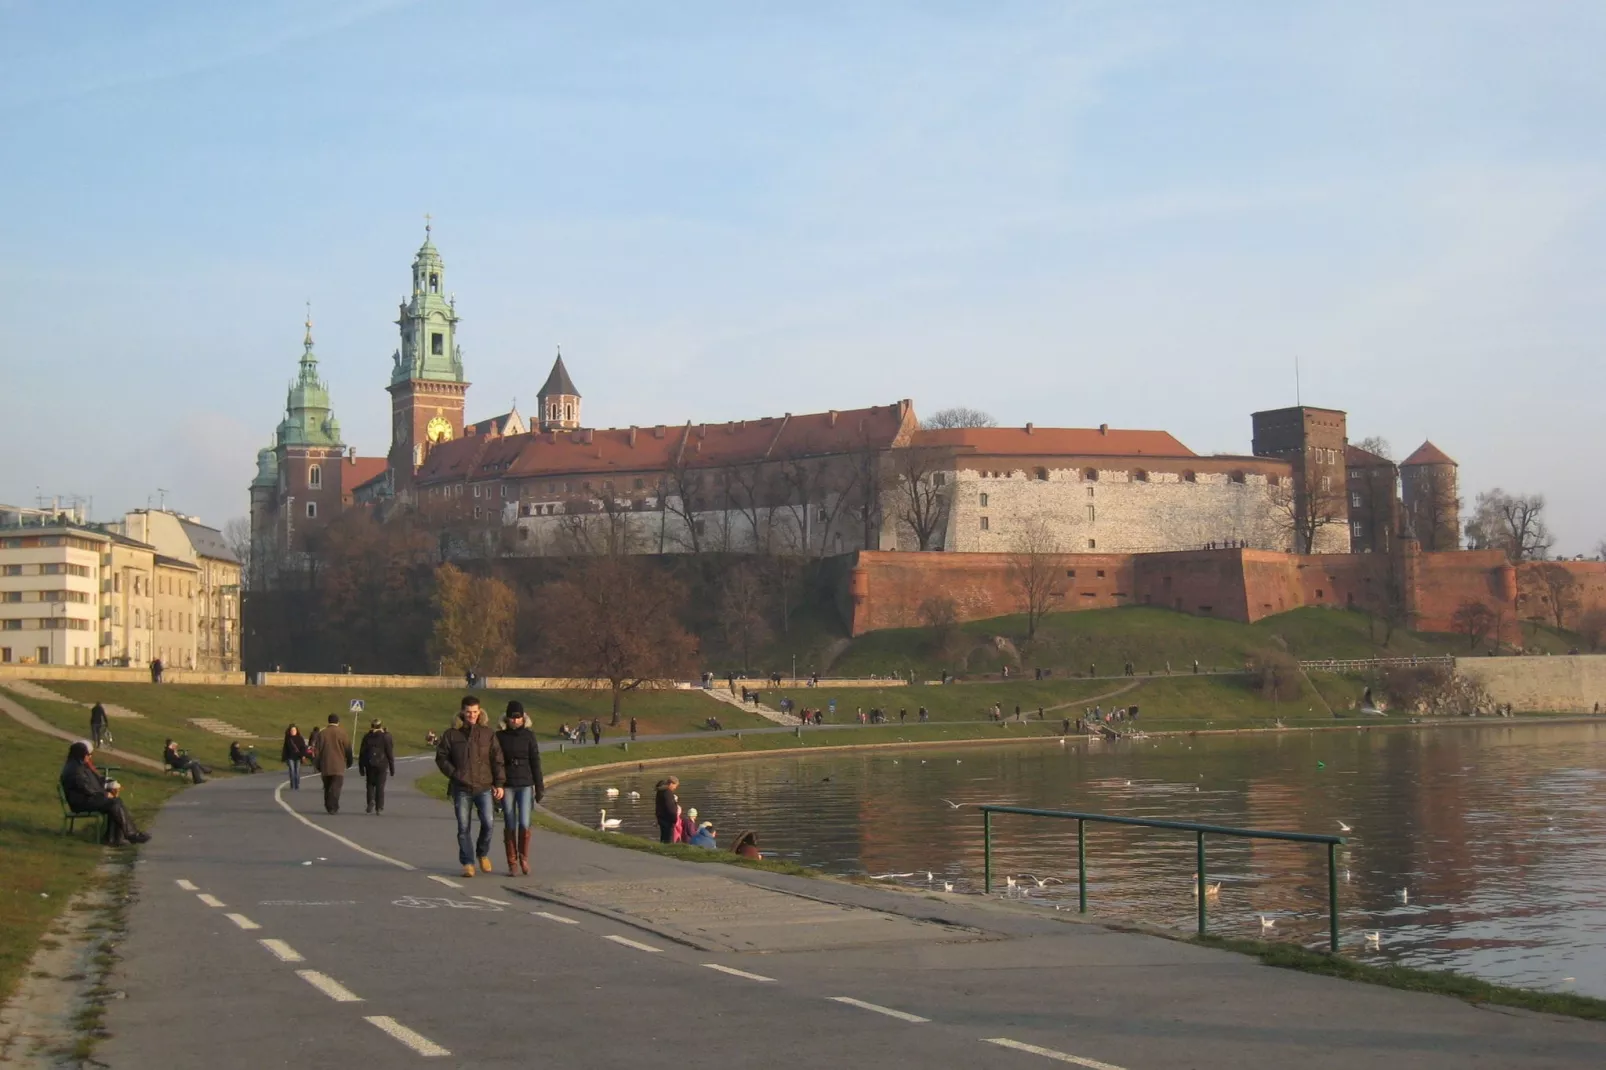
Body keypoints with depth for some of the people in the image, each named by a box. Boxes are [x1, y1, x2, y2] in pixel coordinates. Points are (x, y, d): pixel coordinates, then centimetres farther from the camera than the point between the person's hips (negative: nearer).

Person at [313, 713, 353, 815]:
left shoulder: (322, 733, 4)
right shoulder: (342, 733, -4)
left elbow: (318, 750, 5)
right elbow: (348, 749, -1)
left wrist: (318, 765, 12)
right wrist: (349, 762, 13)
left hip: (325, 765, 3)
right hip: (338, 765, -3)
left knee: (327, 787, 14)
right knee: (336, 787, -4)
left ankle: (328, 807, 17)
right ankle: (333, 807, -14)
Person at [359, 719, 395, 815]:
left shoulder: (367, 737, 3)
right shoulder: (386, 737, -3)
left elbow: (362, 753, 5)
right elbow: (390, 753, -4)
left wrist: (361, 767, 12)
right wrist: (392, 768, 2)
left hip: (370, 765, 1)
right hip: (382, 764, -1)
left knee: (370, 785, 13)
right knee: (380, 786, 4)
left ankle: (371, 804, -5)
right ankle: (379, 808, 2)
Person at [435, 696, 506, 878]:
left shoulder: (488, 733, 4)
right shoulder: (452, 734, 3)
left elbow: (497, 759, 5)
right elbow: (441, 757, 7)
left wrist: (499, 784, -1)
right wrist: (454, 774, -5)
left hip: (484, 787, 0)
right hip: (461, 788, 0)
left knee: (488, 822, -11)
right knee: (464, 827, 2)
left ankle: (483, 853, 15)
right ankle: (467, 863, 10)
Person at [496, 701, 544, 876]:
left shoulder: (529, 736, 0)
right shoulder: (500, 736, 1)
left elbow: (535, 763, 2)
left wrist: (540, 788, 0)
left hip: (525, 785, -1)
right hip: (507, 786, 1)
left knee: (524, 824, -11)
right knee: (510, 825, 0)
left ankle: (524, 858, 11)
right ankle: (513, 864, 9)